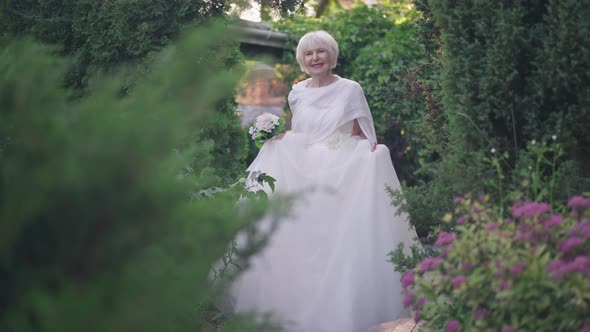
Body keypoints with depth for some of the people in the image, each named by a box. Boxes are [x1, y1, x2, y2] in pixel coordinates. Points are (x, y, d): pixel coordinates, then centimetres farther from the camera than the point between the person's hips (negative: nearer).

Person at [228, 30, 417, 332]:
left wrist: (370, 148, -14)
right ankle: (301, 305, 11)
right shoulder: (297, 93, 9)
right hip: (303, 174, 3)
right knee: (302, 240, 0)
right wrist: (277, 139, 3)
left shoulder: (350, 89, -1)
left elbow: (360, 136, 4)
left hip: (342, 175, -3)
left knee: (340, 241, -8)